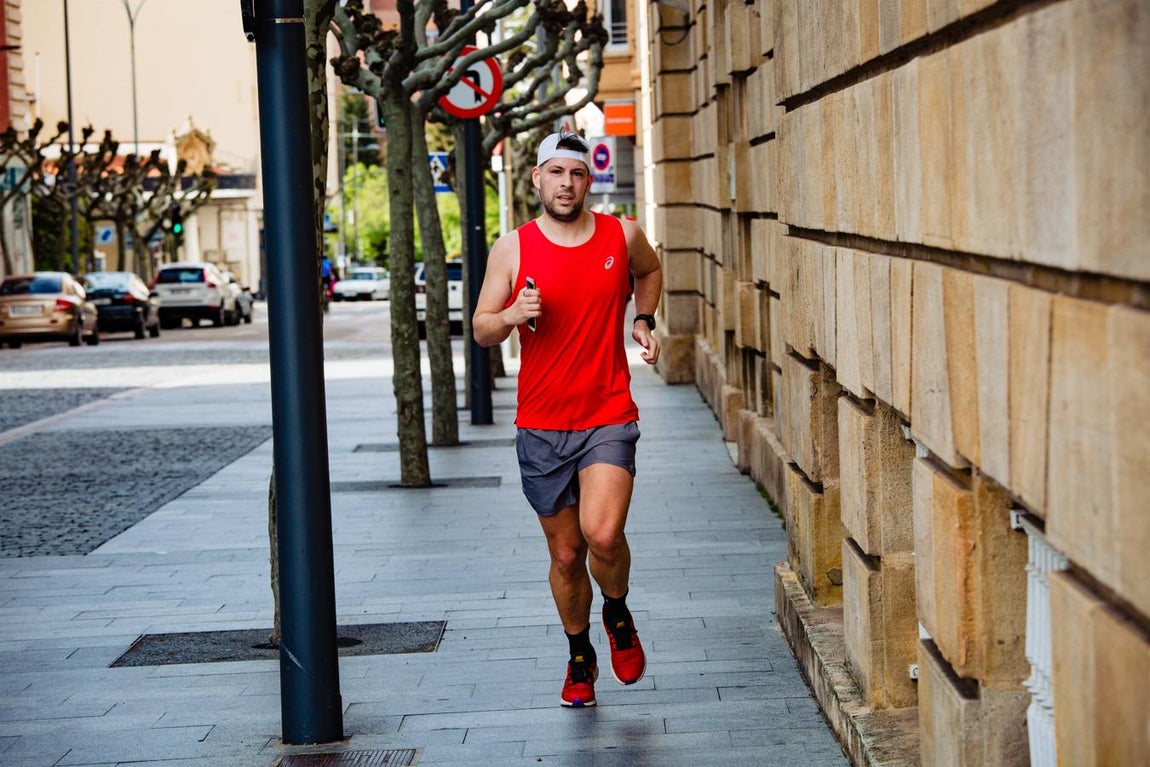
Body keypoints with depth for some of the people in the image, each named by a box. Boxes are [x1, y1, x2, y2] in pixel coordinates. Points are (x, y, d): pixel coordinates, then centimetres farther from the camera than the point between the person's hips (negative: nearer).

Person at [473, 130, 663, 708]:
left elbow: (650, 272, 26)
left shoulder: (622, 237, 2)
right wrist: (512, 316, -18)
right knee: (565, 555, 8)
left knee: (602, 533, -22)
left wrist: (642, 322, 10)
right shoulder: (512, 248, -1)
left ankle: (618, 614, 11)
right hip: (541, 426, 1)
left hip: (609, 418, -1)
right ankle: (580, 659, 31)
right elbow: (481, 329, 3)